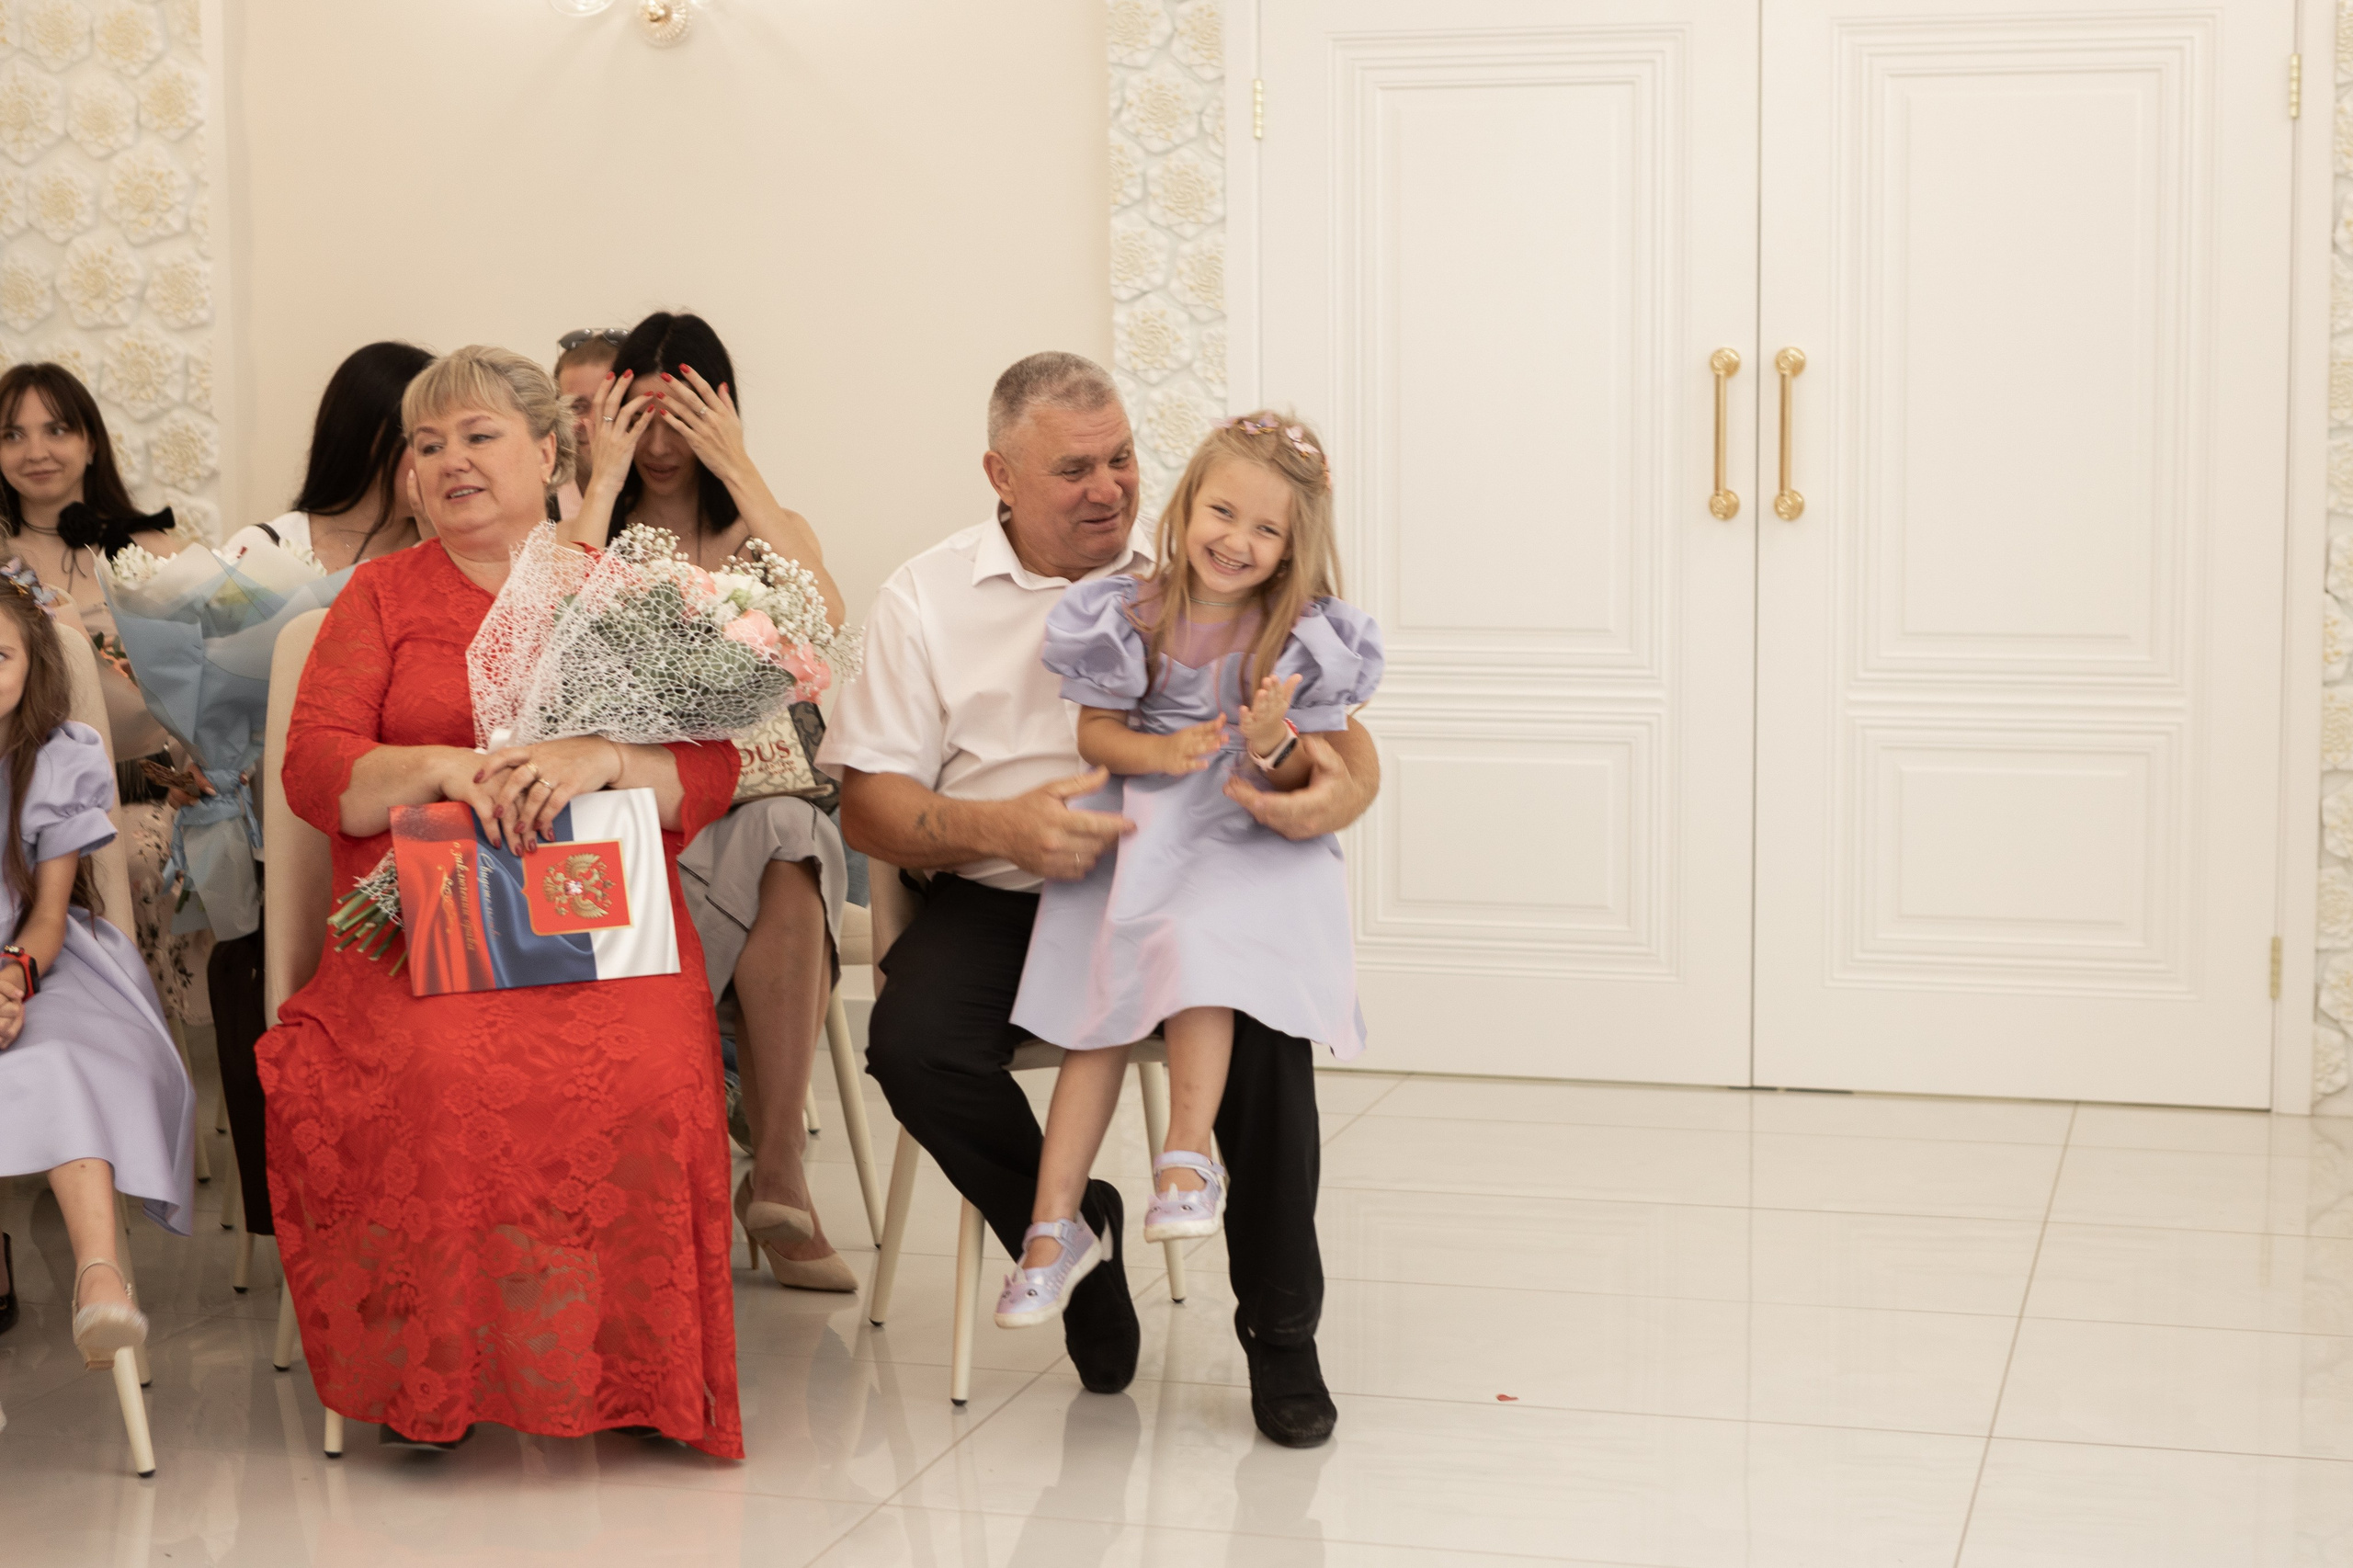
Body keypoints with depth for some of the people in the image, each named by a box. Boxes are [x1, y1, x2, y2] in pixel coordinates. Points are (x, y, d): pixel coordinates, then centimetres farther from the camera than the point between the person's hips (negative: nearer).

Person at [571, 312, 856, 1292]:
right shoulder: (595, 536, 15)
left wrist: (741, 474, -6)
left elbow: (824, 621, -8)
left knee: (787, 855, -36)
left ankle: (775, 1173, -30)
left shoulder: (769, 535, 17)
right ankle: (779, 1179, -28)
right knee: (782, 877, -35)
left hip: (764, 791, 1)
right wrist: (605, 481, -6)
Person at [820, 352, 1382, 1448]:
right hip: (998, 901, 0)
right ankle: (1071, 1232, 3)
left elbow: (1340, 732, 3)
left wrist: (1341, 790, -24)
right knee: (912, 1045, -28)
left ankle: (1280, 1332, -8)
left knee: (1265, 1018, -29)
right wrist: (1001, 829, -20)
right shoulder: (929, 598, 6)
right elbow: (868, 807, 1)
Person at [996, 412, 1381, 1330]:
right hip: (1137, 832, 2)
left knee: (1201, 951, -30)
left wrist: (1270, 746, -26)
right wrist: (1159, 752, -19)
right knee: (1100, 1015, -3)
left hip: (1246, 842, -1)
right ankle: (1055, 1226, 0)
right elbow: (1094, 734, 1)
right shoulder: (1133, 615, -4)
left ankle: (1188, 1158, -21)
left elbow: (1301, 779, -4)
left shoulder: (1298, 635, -6)